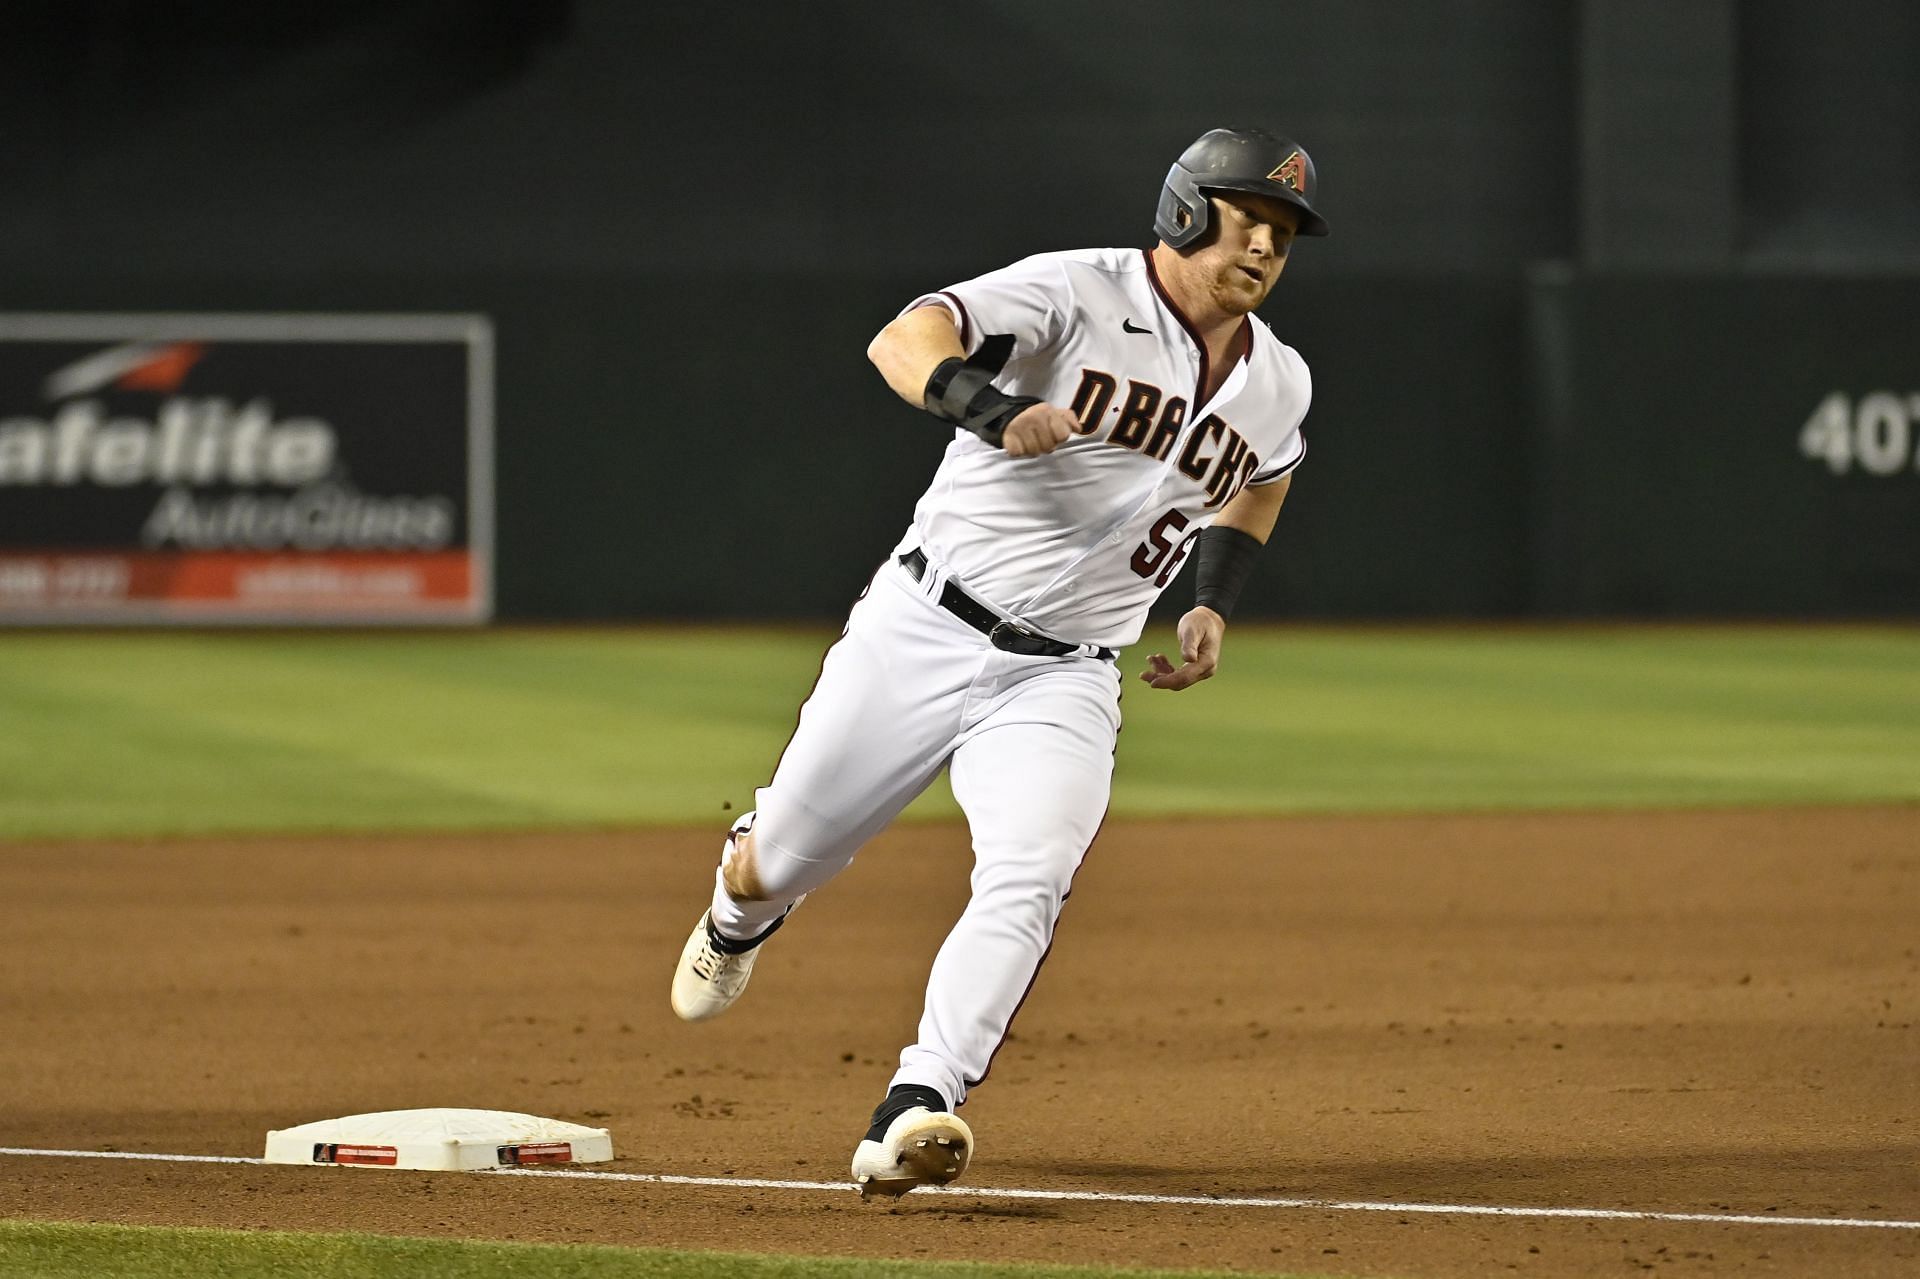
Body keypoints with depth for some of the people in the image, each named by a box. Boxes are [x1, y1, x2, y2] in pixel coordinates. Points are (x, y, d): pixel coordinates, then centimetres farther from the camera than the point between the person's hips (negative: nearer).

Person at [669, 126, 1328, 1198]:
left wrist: (1215, 603, 15)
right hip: (923, 630, -2)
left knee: (1028, 880, -24)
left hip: (1064, 680, 3)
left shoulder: (1277, 384, 6)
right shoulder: (1084, 293, -12)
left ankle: (911, 1117, -32)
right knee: (784, 859, 8)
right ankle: (740, 921, 46)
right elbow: (904, 341, -25)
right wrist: (992, 406, -46)